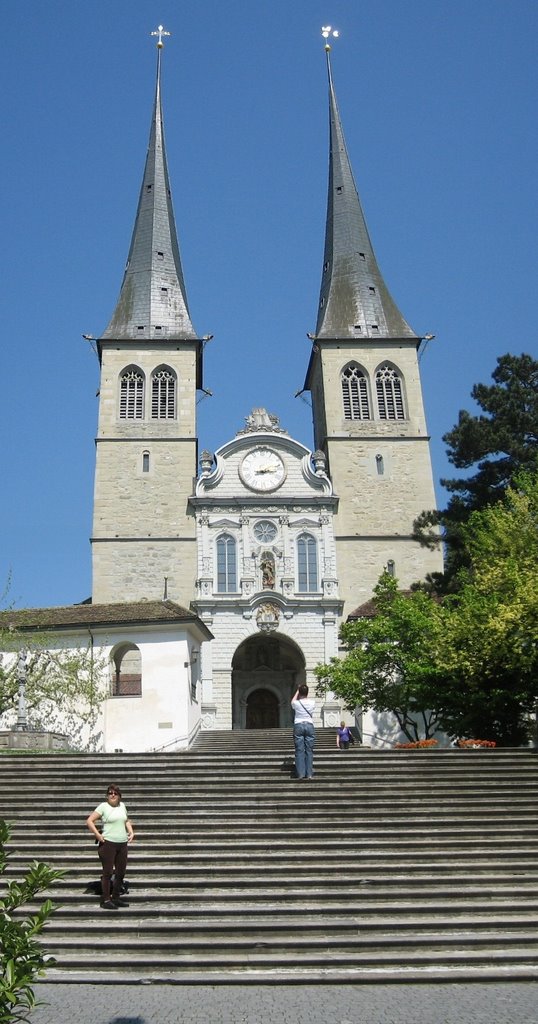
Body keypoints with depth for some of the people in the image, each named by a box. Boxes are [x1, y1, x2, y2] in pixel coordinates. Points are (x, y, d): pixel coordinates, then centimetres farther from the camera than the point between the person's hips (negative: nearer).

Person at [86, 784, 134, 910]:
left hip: (123, 843, 6)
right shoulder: (103, 806, -6)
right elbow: (89, 821, -10)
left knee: (120, 872, 12)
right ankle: (106, 900, 9)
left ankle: (116, 898, 24)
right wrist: (98, 835, -14)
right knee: (108, 872, -1)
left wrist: (131, 832, 11)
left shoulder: (122, 805, 11)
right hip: (108, 843, -6)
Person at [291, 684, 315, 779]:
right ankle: (309, 774, -2)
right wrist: (305, 689, 32)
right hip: (309, 725, 1)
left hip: (298, 726, -1)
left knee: (299, 750, -1)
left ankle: (300, 773, -6)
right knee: (309, 750, 2)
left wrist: (297, 690, 32)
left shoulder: (296, 703, -2)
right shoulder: (312, 703, 1)